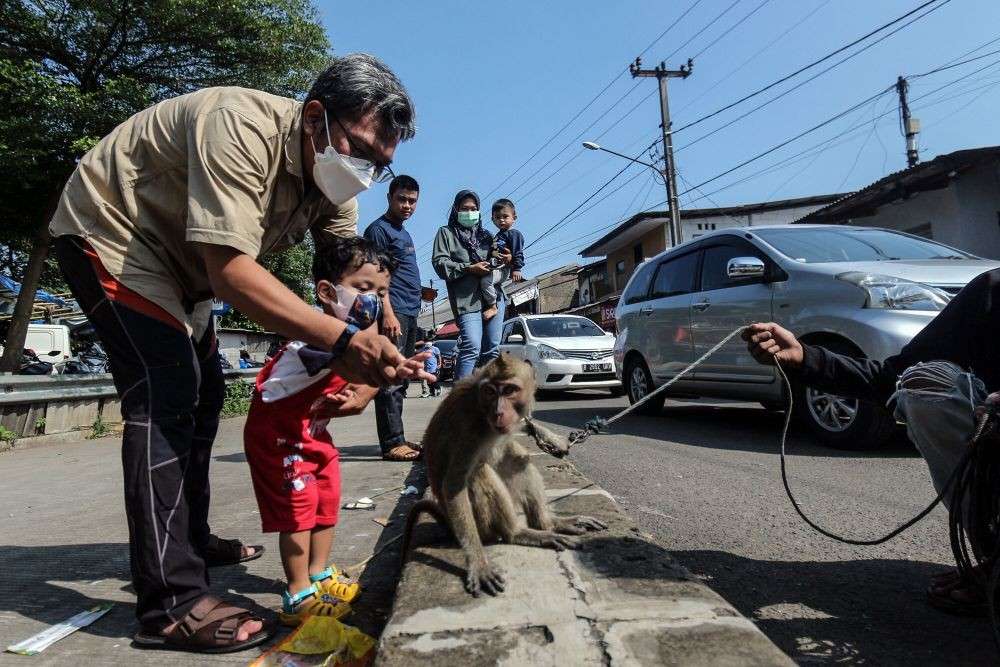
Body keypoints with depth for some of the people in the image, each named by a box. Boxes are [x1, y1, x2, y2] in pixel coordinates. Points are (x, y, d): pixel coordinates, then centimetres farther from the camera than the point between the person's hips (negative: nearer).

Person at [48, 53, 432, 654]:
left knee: (204, 394, 11)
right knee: (166, 395, -21)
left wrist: (364, 359, -30)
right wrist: (344, 338, -50)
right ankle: (171, 605, -18)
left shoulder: (332, 178, -8)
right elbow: (230, 271, -41)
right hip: (109, 232, -9)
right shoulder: (242, 129, -33)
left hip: (177, 263, 9)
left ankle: (191, 539, 27)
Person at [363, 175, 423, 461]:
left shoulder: (405, 233, 24)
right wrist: (387, 314, -22)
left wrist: (420, 292, 20)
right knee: (391, 378, -12)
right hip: (393, 313, -9)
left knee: (401, 380, 10)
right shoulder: (379, 229, -3)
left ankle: (397, 439, 15)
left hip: (409, 314, 9)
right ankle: (391, 443, -11)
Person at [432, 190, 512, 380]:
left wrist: (508, 260, 6)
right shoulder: (446, 233, 13)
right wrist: (469, 268, -11)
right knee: (472, 348, -20)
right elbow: (439, 263, -1)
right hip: (467, 299, -5)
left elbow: (499, 263, 31)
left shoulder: (486, 235, 26)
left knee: (492, 350, 3)